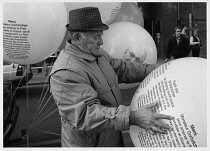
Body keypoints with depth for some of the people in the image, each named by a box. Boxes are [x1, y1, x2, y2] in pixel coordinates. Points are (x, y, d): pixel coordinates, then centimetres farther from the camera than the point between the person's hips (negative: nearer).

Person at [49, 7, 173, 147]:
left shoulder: (98, 54, 3)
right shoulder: (65, 73, -29)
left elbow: (121, 68, 12)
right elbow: (85, 114, -36)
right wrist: (133, 117, -42)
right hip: (88, 144, -8)